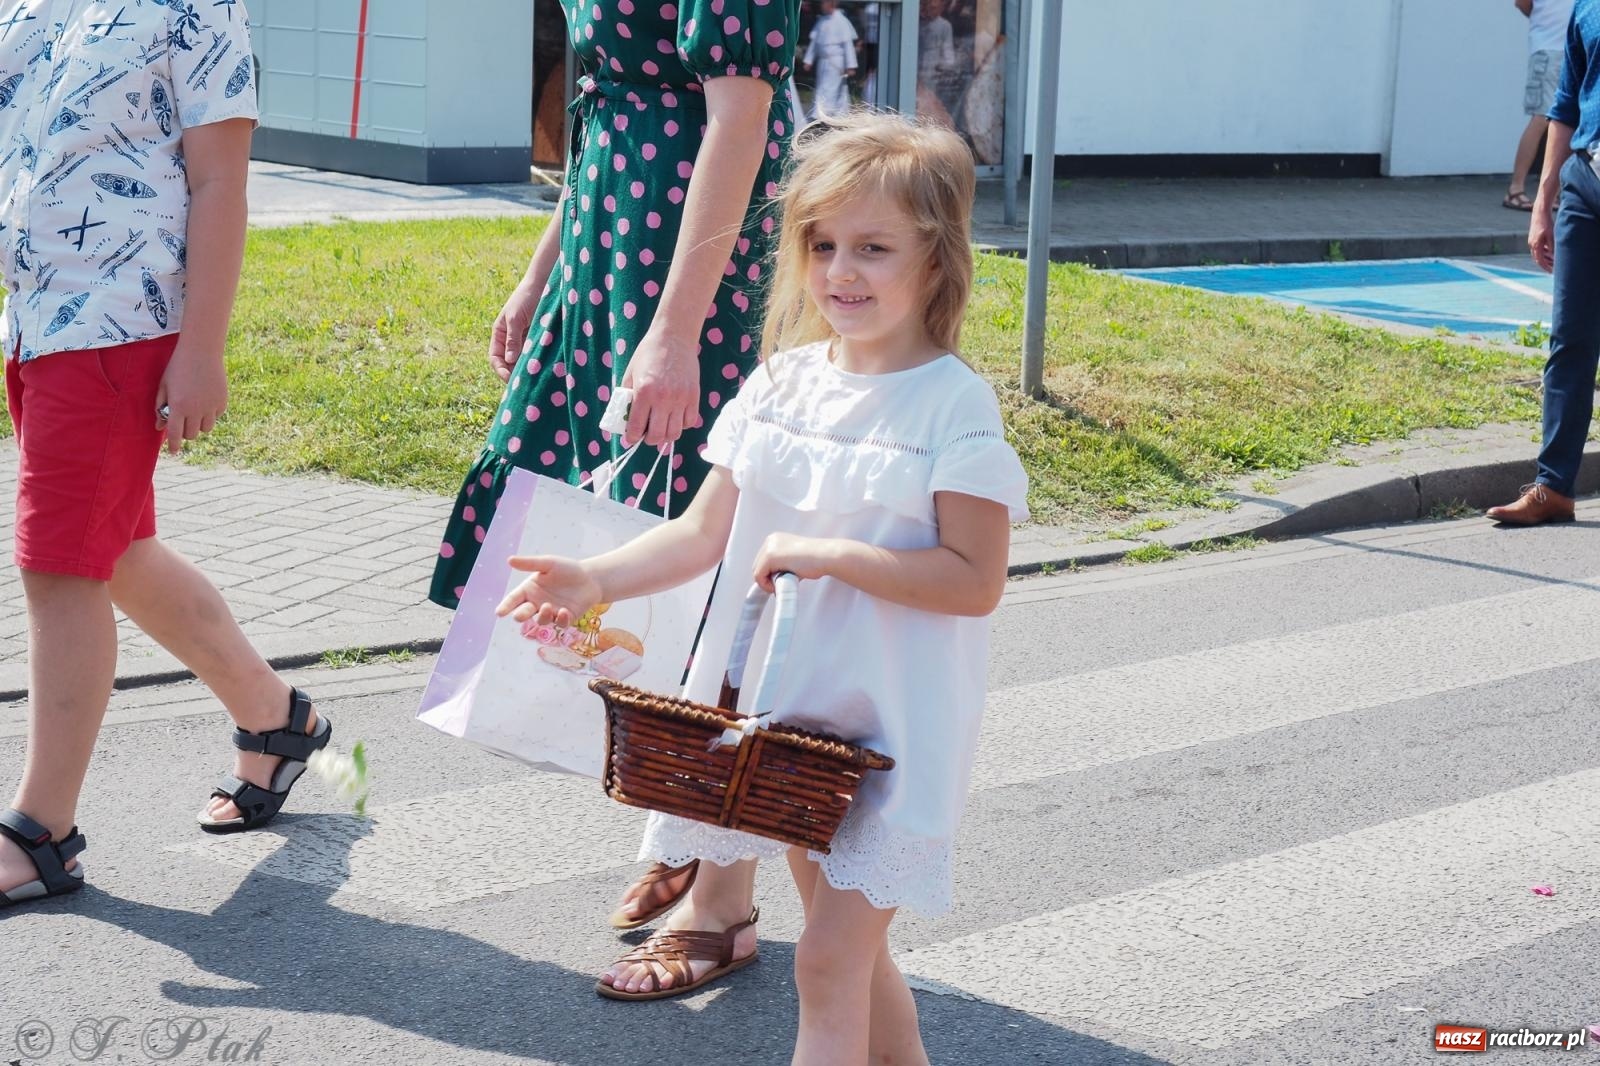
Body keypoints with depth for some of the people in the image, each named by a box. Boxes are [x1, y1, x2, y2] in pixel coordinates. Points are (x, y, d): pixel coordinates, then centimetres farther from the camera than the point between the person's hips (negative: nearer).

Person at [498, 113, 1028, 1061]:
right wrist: (595, 580, -8)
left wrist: (830, 556, -22)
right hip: (785, 703, 6)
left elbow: (976, 582, -16)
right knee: (846, 943, 19)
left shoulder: (954, 404, -13)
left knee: (829, 962, -6)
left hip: (891, 727, -6)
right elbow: (705, 533, 6)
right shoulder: (784, 381, 4)